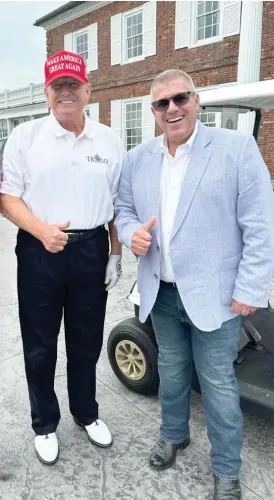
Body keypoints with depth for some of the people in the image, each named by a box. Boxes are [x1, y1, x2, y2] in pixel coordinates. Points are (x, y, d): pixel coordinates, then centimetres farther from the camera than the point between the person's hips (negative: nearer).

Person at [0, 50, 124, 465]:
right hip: (39, 252, -1)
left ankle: (86, 413, 40)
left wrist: (116, 253, 5)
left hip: (91, 250, 2)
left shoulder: (109, 140, 6)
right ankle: (45, 425, 34)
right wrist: (42, 231, -20)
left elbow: (117, 203, 10)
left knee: (86, 343, 16)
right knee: (40, 347, 11)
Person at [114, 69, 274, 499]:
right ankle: (173, 434, 48)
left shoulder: (237, 147, -8)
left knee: (218, 384, 8)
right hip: (160, 294, 5)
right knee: (171, 373, 22)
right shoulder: (137, 159, 6)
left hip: (214, 294, -4)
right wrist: (132, 233, -9)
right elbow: (124, 209, 14)